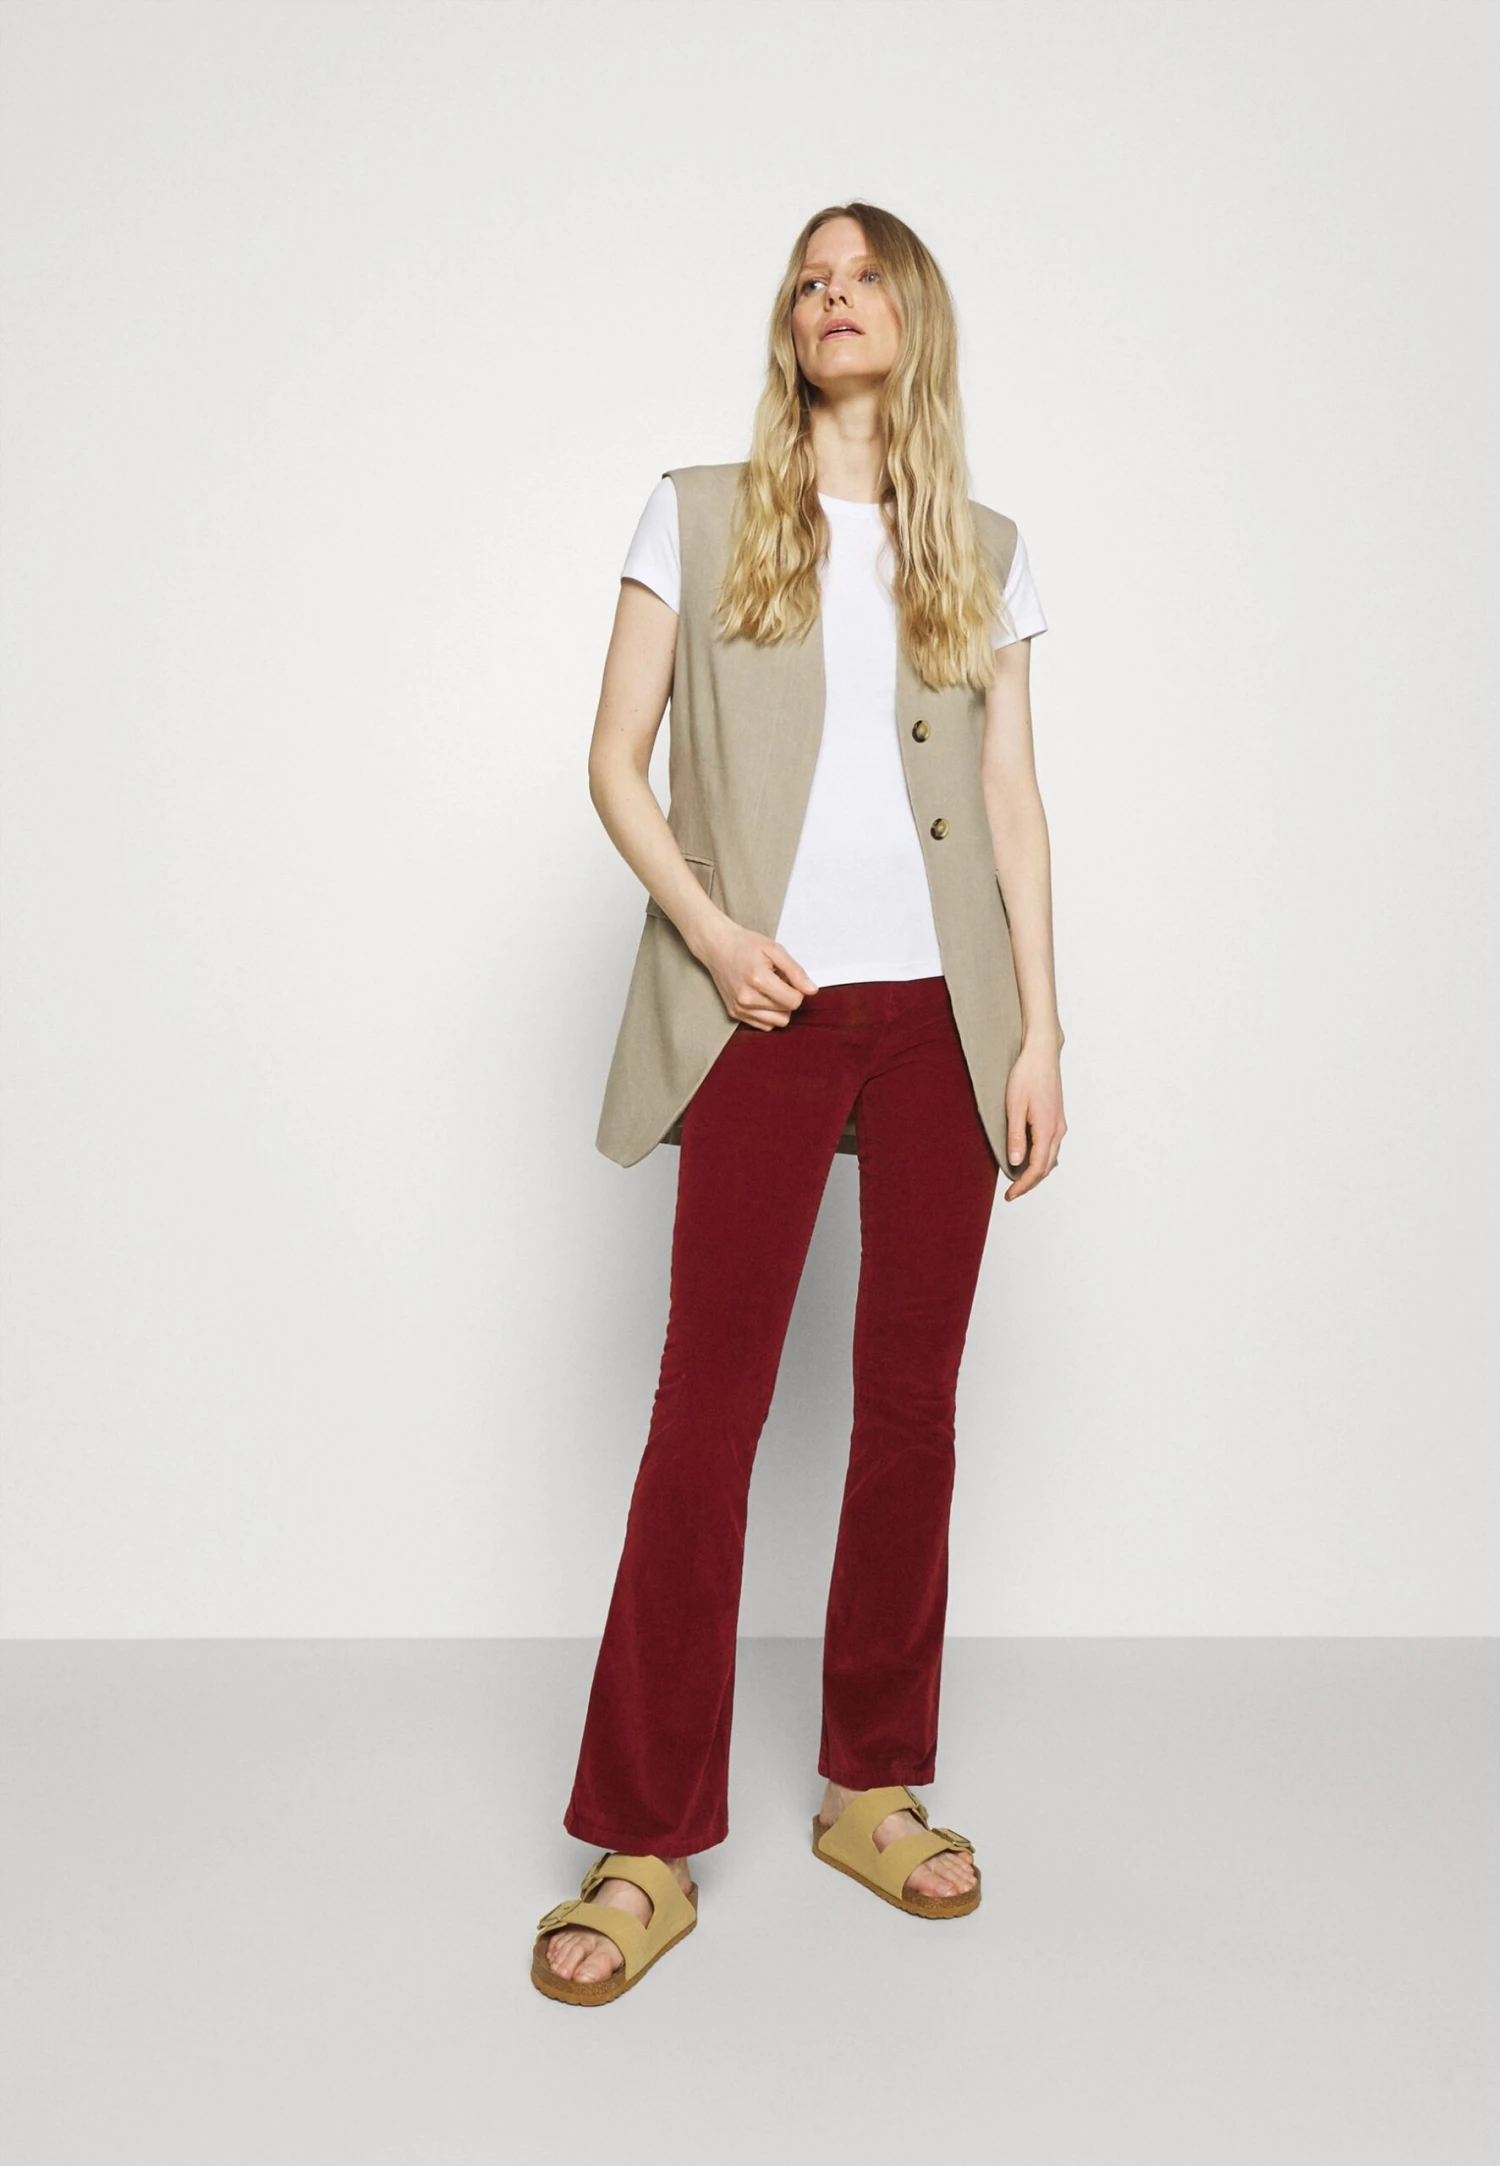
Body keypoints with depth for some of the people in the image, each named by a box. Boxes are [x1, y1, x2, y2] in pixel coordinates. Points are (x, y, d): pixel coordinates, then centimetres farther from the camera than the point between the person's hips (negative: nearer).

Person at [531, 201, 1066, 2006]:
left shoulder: (983, 551, 15)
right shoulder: (698, 516, 9)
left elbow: (1012, 800, 11)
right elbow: (615, 761, 5)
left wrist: (1040, 1029, 4)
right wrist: (709, 932, -11)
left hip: (942, 1013, 3)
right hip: (768, 1010, -2)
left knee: (910, 1403, 6)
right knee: (708, 1406, -5)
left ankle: (874, 1790, 22)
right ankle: (646, 1844, 5)